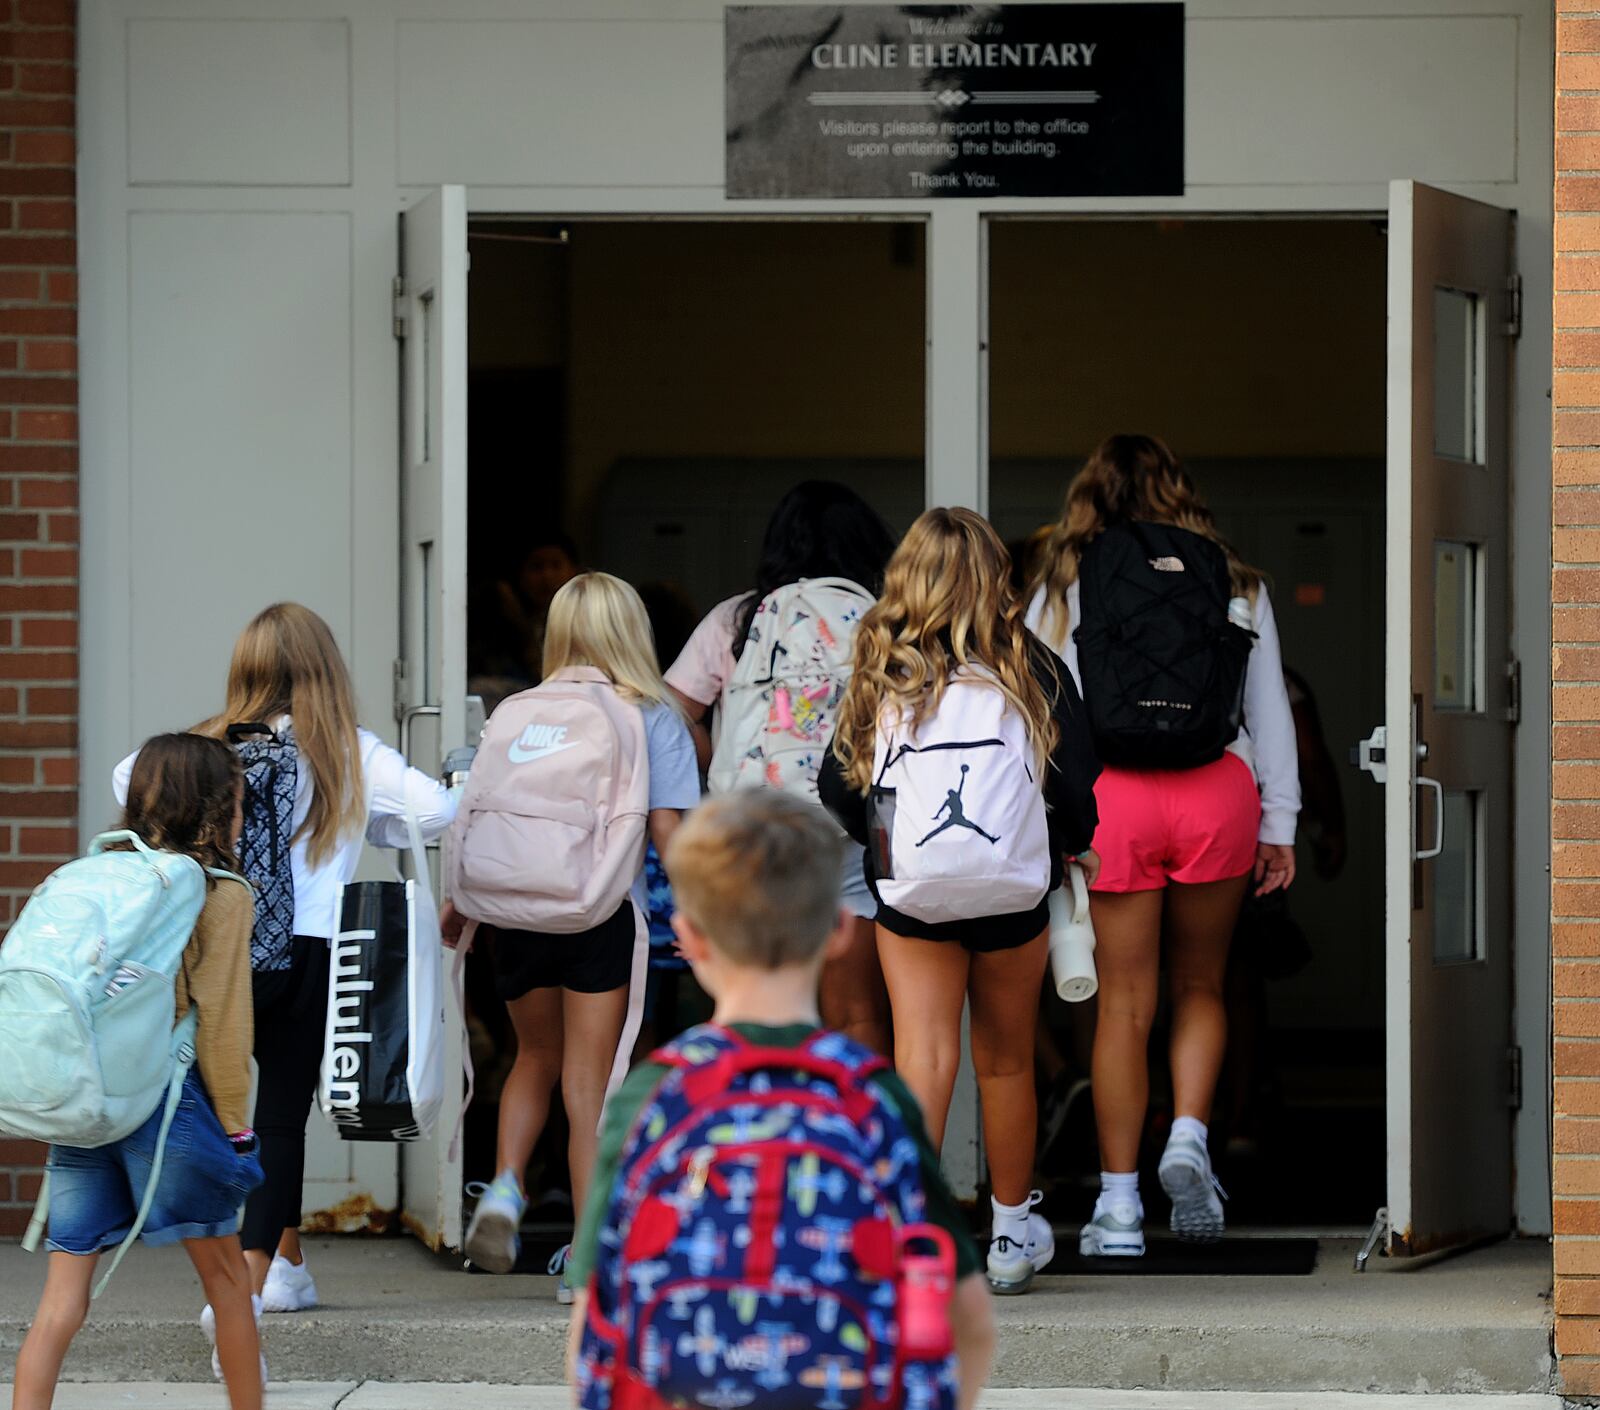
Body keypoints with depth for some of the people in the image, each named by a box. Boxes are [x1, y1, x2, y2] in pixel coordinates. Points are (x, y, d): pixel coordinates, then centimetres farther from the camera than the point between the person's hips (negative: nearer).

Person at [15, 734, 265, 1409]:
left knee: (63, 1294, 2)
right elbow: (221, 1019, -5)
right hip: (168, 1093, -4)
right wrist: (232, 1122, 2)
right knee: (224, 1273, 12)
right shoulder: (223, 893, -1)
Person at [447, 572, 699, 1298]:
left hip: (519, 907, 2)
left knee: (536, 1057, 22)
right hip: (605, 912, -2)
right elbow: (668, 829, -6)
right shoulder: (656, 718, 1)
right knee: (587, 1080, 4)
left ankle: (505, 1185, 0)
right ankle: (585, 1256, 3)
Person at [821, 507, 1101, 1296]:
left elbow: (838, 792, 2)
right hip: (1014, 892, 1)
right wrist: (1066, 847, 19)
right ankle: (1012, 1237, 28)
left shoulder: (881, 675, -3)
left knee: (922, 1055, -1)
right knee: (1006, 1061, 15)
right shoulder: (1032, 672, -4)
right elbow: (1079, 794, -2)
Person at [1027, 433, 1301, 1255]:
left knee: (1124, 1002, 2)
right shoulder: (1235, 585, 12)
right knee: (1199, 984, 17)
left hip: (1108, 790, -1)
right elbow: (1269, 710, 13)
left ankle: (1119, 1204, 2)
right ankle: (1189, 1138, -5)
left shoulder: (1067, 591, 8)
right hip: (1218, 788, 1)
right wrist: (1278, 825, 17)